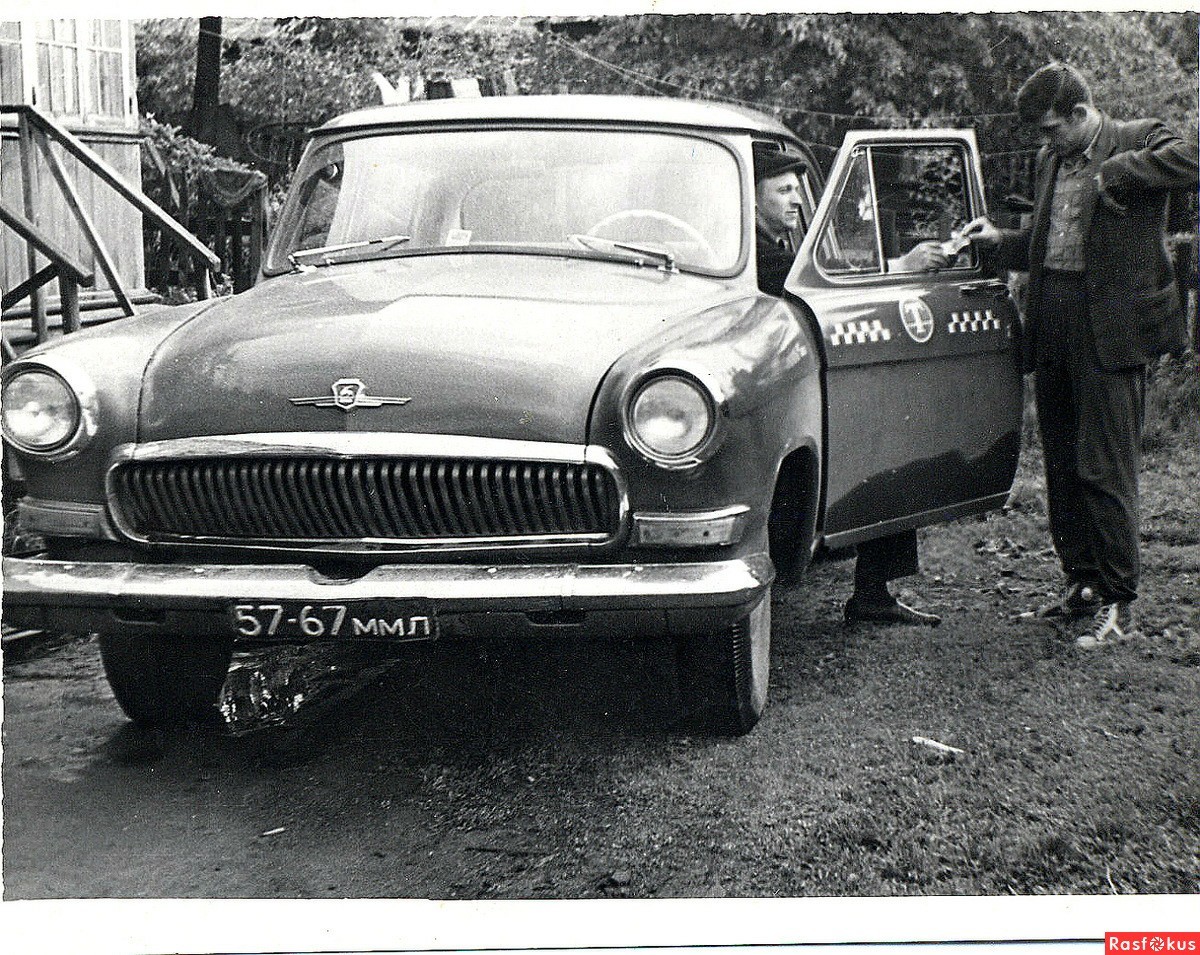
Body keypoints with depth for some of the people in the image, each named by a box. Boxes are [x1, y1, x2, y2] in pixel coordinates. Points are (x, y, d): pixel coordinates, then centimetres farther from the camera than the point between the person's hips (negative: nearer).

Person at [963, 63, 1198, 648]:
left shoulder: (1137, 142, -2)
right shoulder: (1049, 161, 19)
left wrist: (1114, 172, -19)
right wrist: (999, 242, 10)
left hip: (1111, 325, -7)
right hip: (1051, 323, 7)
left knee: (1105, 469, -6)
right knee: (1062, 466, 13)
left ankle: (1117, 605, 2)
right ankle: (1081, 584, 26)